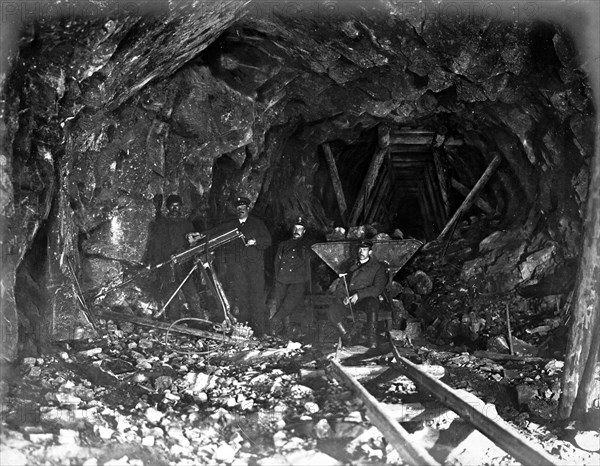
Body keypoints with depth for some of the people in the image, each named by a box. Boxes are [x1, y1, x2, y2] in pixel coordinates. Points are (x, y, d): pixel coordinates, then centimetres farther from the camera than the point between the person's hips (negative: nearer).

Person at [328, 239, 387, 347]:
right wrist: (346, 296, 0)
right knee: (333, 310, -24)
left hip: (368, 299, -4)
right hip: (351, 301, 4)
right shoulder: (353, 266, 24)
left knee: (371, 304, -42)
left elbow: (378, 288, -3)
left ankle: (372, 341, -41)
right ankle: (345, 335, -7)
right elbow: (346, 283, 24)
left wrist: (359, 294, -14)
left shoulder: (377, 267, 8)